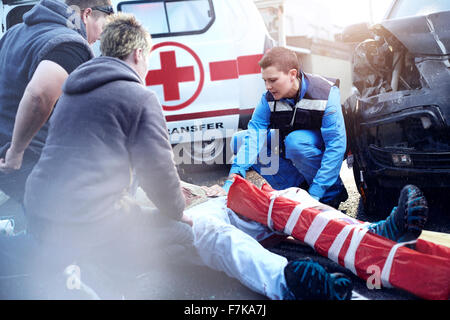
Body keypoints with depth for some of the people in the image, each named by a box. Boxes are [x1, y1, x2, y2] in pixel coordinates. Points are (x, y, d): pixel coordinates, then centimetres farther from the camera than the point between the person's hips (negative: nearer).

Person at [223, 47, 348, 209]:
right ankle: (300, 188, -11)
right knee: (239, 140, -13)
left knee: (295, 141, -38)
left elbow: (336, 146, -30)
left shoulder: (326, 94, -27)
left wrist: (315, 193, -35)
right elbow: (254, 134, -23)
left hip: (321, 149, -5)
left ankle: (332, 194, -13)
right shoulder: (270, 98, -15)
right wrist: (234, 176, -37)